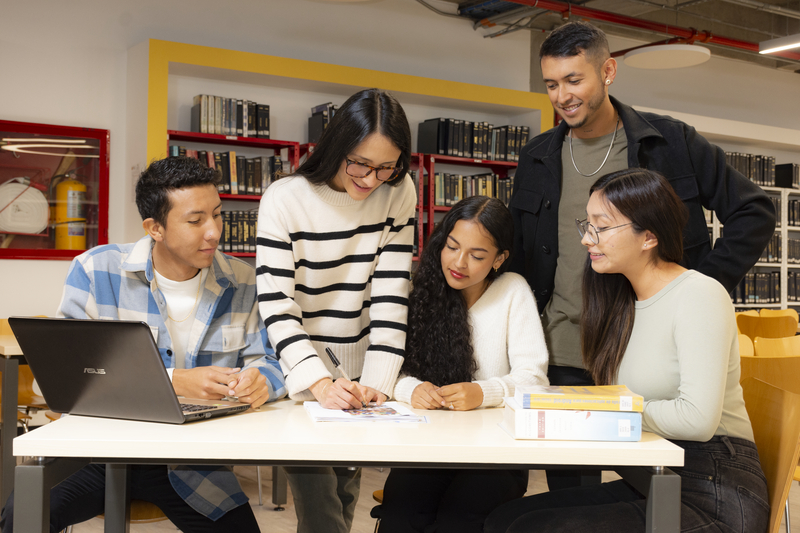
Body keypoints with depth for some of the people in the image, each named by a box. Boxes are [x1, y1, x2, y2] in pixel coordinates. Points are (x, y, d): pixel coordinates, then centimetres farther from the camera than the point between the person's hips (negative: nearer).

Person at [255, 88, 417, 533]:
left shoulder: (400, 193, -4)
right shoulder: (285, 200, -13)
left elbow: (391, 294, -7)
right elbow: (276, 307, -17)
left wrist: (378, 379, -17)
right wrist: (321, 383, -30)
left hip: (355, 381, 3)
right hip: (301, 380, -3)